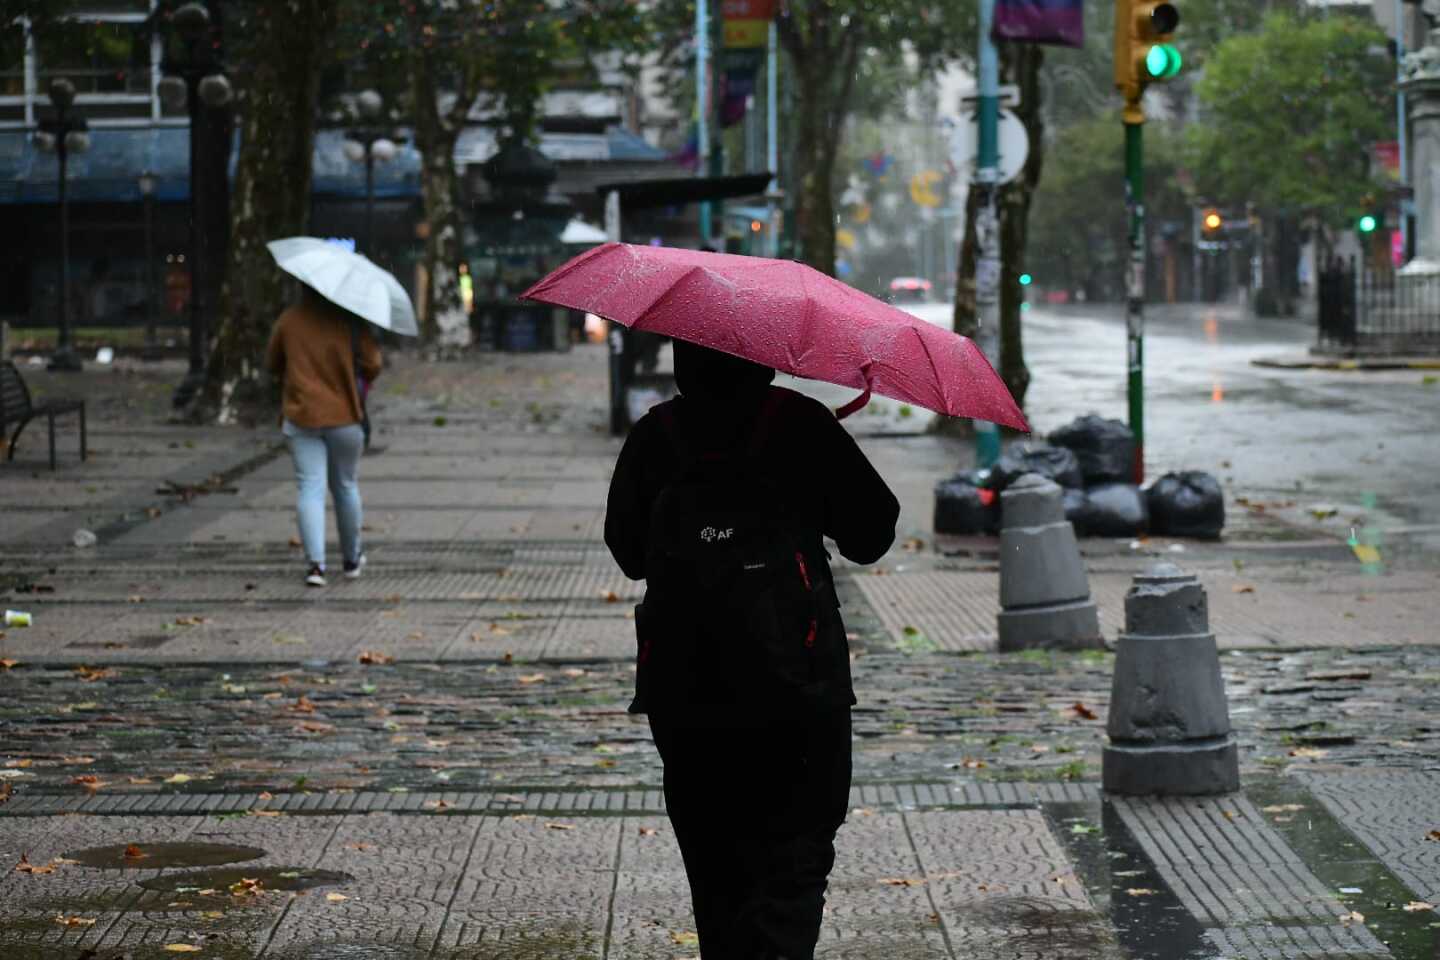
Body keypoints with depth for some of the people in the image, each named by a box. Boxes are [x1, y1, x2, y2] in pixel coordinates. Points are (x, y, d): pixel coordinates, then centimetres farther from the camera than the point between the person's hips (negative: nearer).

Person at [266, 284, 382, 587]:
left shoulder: (288, 320, -2)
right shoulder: (350, 321, -7)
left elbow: (272, 364, 8)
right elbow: (372, 365, -6)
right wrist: (364, 380, 16)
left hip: (300, 416, 0)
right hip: (344, 415, 0)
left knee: (310, 488, -3)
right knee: (345, 486, 15)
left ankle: (315, 563, -17)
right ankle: (351, 559, 27)